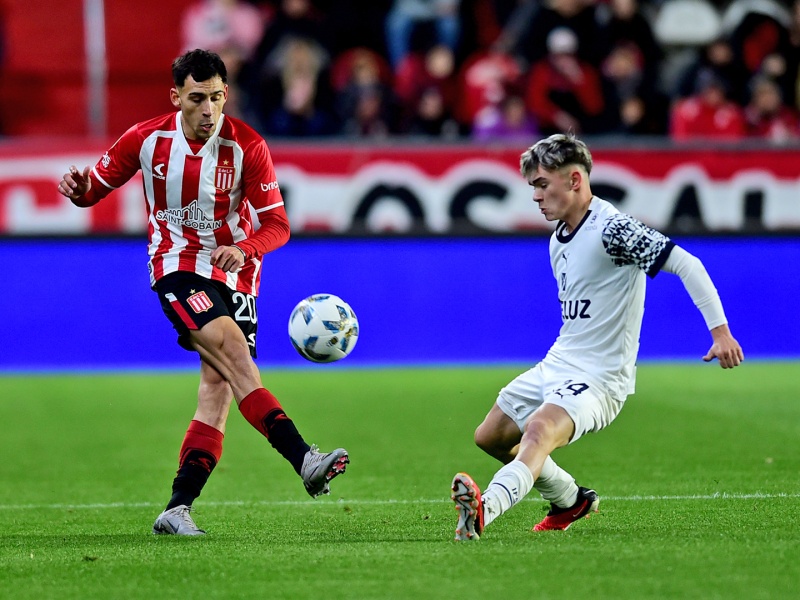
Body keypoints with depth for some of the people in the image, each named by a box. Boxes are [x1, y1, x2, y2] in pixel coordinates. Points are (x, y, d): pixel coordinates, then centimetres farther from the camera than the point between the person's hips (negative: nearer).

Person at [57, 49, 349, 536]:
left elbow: (277, 224, -8)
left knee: (219, 386, -8)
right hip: (177, 267, -2)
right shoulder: (147, 139, -5)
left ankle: (178, 508, -4)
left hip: (234, 274, 2)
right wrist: (79, 189, -17)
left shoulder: (247, 147, -8)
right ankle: (304, 460, -35)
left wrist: (242, 249, -28)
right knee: (235, 353, -25)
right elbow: (98, 186, 7)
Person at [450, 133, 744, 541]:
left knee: (539, 429, -36)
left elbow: (686, 264, -23)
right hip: (556, 365, 10)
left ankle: (485, 509, -58)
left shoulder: (612, 229, -19)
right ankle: (570, 500, 35)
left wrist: (720, 330, -30)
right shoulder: (558, 239, 10)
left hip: (599, 379, -10)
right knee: (490, 438, 18)